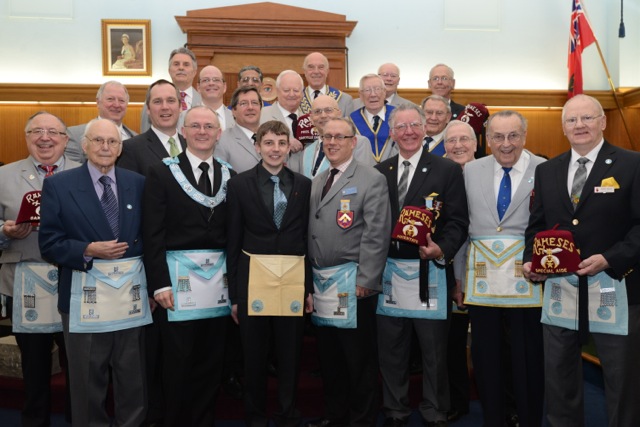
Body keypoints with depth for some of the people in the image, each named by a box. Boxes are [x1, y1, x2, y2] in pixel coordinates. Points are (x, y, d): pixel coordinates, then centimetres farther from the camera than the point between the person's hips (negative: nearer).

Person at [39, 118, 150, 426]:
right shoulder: (58, 185, 0)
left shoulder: (137, 183, 7)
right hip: (86, 295, -2)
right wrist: (88, 250, -18)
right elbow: (49, 243, -2)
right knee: (87, 378, 10)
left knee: (133, 376, 11)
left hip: (131, 292, 2)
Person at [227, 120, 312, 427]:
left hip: (294, 279, 1)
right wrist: (234, 294, -1)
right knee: (254, 356, 11)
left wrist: (310, 288, 4)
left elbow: (309, 238, 7)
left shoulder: (304, 185, 6)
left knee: (290, 356, 10)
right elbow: (233, 241, 1)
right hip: (253, 277, -1)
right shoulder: (240, 184, 1)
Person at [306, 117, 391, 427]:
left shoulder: (371, 180, -5)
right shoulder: (316, 182, 15)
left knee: (358, 355, 4)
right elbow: (310, 232, 14)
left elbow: (376, 235, -12)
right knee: (328, 354, 16)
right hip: (319, 281, 6)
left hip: (351, 282, -6)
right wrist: (309, 276, 8)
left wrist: (365, 281, -16)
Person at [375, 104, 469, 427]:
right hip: (388, 270, 4)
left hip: (429, 271, -3)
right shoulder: (379, 172, 9)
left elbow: (458, 222, -6)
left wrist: (442, 249, -22)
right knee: (390, 350, 13)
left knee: (434, 349, 8)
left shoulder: (448, 170, -1)